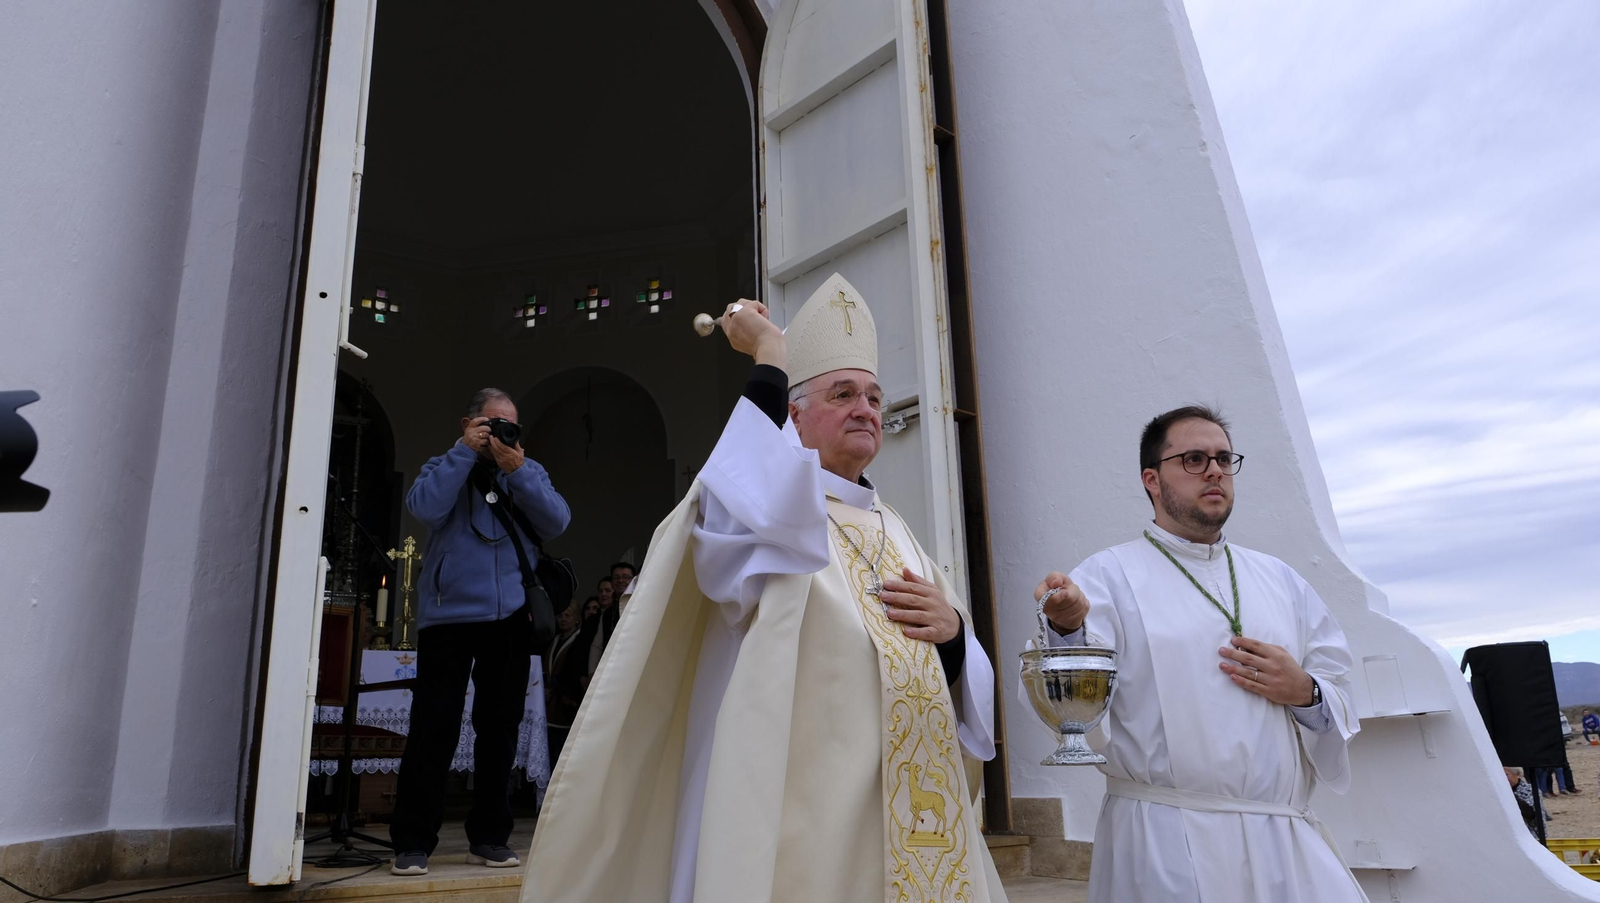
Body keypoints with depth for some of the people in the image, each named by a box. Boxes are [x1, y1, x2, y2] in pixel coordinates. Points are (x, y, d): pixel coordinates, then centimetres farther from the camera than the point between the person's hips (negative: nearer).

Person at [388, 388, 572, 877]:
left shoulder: (530, 471, 12)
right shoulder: (444, 466, 8)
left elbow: (556, 523, -3)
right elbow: (425, 508, -12)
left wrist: (516, 470, -11)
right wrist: (466, 451, -9)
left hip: (510, 616, 2)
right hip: (448, 614, -2)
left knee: (500, 726, 7)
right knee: (434, 728, -4)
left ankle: (488, 837, 17)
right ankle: (412, 842, 5)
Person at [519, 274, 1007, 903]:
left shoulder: (897, 534, 16)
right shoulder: (765, 501, -2)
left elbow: (962, 679, 15)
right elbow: (752, 514, -28)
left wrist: (952, 629, -8)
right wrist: (769, 358, -18)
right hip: (815, 810, -6)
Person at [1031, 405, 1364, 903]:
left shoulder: (1277, 578, 14)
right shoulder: (1108, 575, -3)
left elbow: (1342, 702, 15)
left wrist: (1304, 692, -7)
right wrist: (1067, 629, -37)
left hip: (1288, 842, 5)